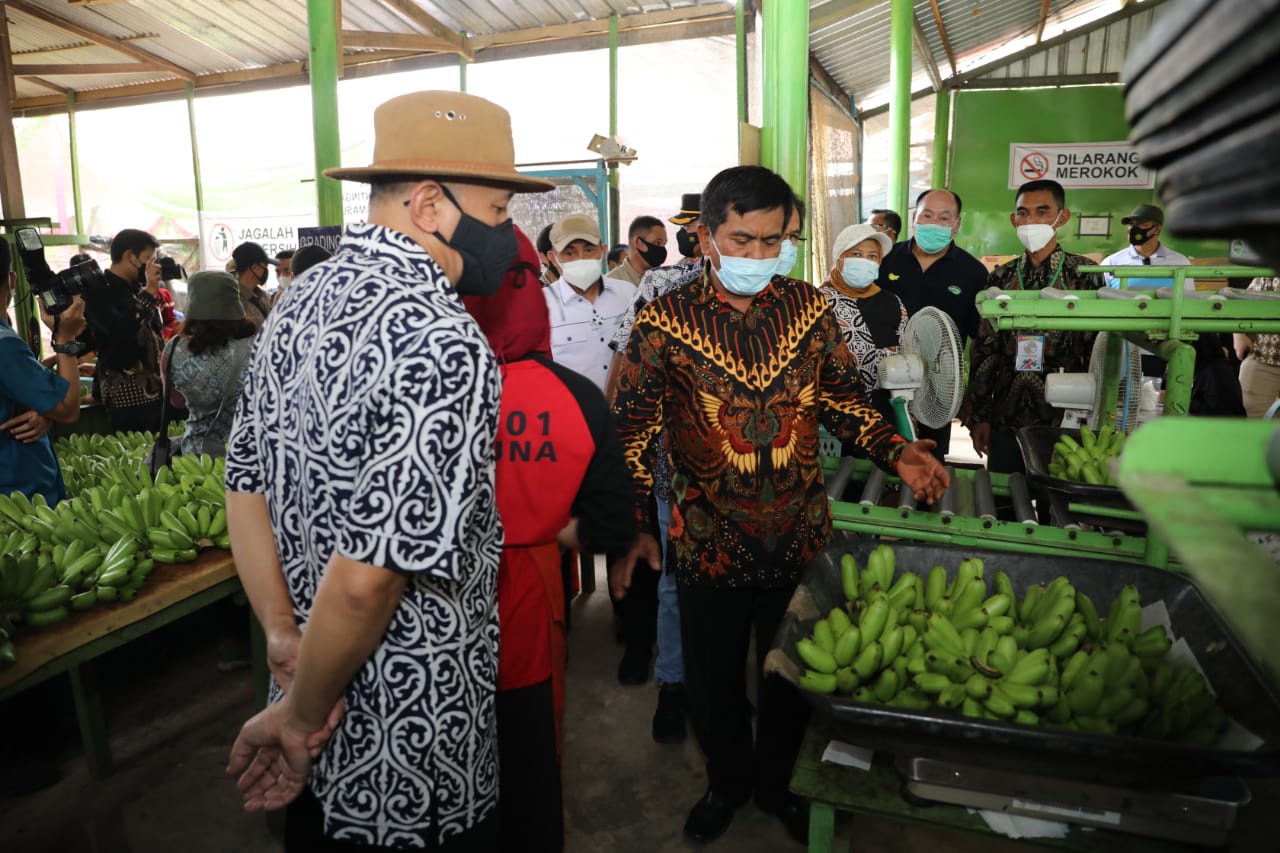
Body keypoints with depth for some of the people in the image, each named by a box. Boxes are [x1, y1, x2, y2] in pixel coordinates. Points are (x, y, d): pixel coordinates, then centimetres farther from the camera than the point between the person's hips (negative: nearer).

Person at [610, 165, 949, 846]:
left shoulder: (809, 309, 0)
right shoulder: (664, 322, -8)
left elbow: (843, 399, 9)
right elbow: (634, 430, -5)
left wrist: (895, 452, -8)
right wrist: (631, 525, -10)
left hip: (801, 536, 2)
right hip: (707, 543, -2)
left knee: (793, 674, 18)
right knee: (712, 682, 16)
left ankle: (774, 780, 46)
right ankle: (727, 782, 45)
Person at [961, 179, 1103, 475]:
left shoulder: (1085, 275, -1)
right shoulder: (1000, 278, 6)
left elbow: (1098, 352, -2)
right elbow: (984, 351, 6)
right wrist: (978, 416, 3)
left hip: (1064, 418, -2)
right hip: (1005, 417, 2)